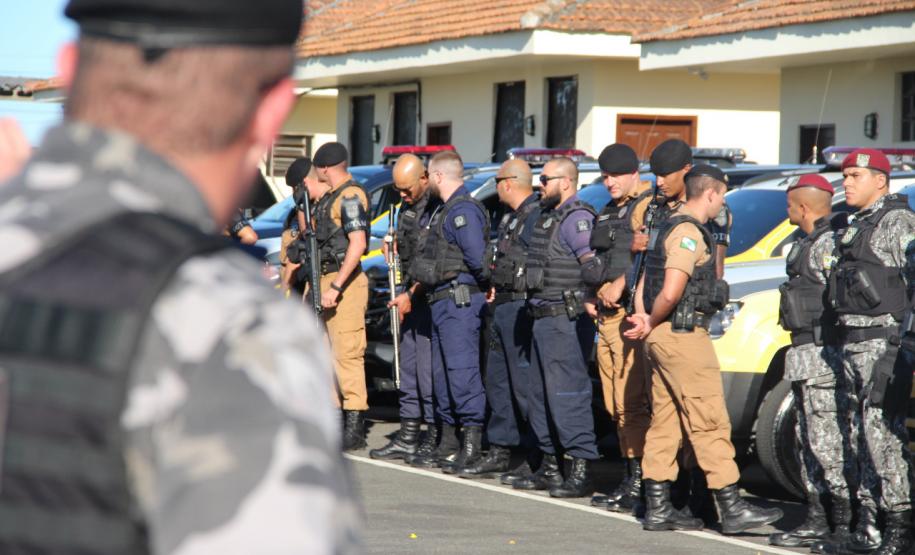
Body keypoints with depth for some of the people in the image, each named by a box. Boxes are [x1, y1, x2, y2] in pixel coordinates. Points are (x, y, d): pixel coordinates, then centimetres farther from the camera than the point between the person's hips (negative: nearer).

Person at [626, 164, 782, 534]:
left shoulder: (673, 226, 19)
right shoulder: (689, 234, -14)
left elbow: (644, 284, 20)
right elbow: (670, 293, -23)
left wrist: (645, 319, 5)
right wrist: (652, 324, -7)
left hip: (663, 337, 10)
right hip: (683, 336, -10)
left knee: (665, 421, 10)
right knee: (710, 422, -8)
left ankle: (658, 509, 12)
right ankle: (732, 510, -6)